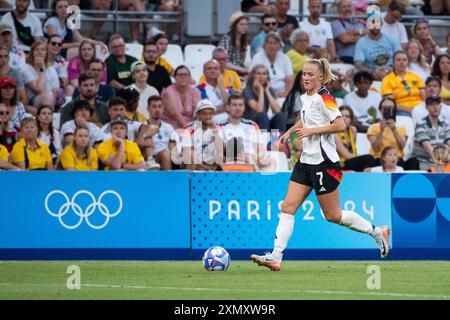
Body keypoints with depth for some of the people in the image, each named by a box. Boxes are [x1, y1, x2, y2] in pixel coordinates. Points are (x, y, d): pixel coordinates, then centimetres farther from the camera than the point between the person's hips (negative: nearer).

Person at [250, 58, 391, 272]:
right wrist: (290, 132, 21)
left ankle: (377, 232, 19)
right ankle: (275, 257, -7)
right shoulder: (305, 98, 12)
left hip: (323, 162, -8)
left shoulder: (324, 98, -14)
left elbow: (340, 125, -23)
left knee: (332, 215, 1)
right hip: (306, 161, 8)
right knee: (287, 207, -3)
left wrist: (311, 130, -20)